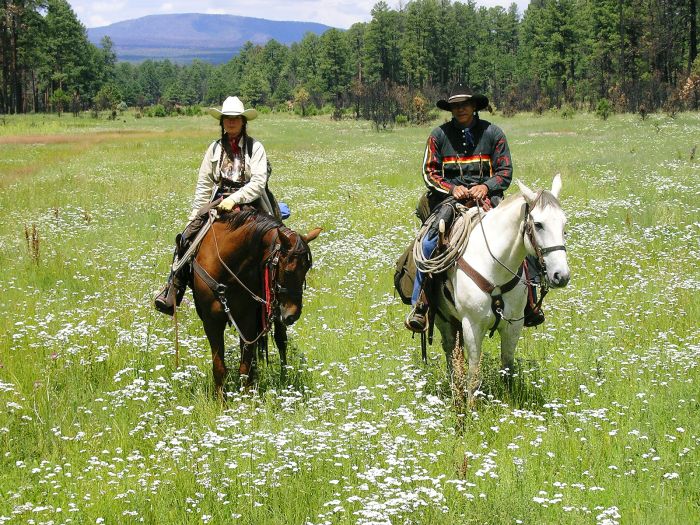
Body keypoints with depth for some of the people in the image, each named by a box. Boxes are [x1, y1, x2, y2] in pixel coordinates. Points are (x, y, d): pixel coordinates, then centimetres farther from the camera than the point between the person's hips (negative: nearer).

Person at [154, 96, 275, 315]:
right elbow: (204, 184, 14)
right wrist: (195, 216, 7)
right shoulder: (215, 148, 12)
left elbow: (258, 182, -11)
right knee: (186, 238, -16)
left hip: (249, 202, -3)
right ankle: (172, 292, -14)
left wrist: (234, 199, -24)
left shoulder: (255, 147, 1)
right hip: (220, 202, 3)